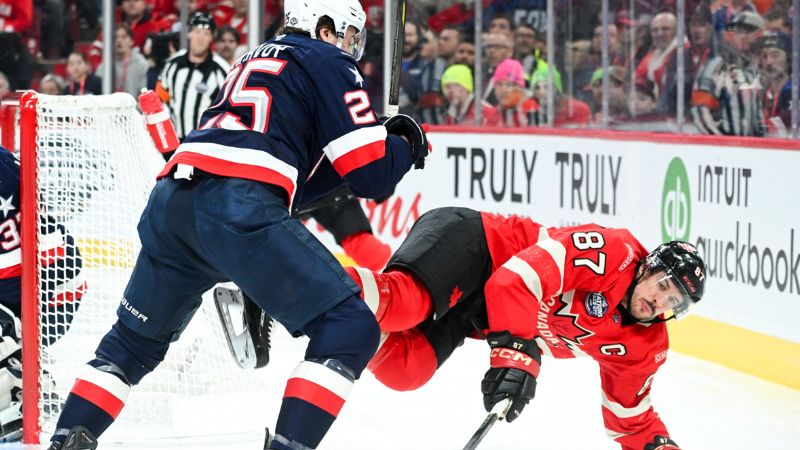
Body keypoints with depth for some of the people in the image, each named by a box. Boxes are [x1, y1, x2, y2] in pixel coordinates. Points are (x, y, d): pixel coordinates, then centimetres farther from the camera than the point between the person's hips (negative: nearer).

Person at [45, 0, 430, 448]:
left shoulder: (256, 59, 35)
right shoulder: (329, 63, 11)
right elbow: (372, 175, 4)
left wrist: (376, 134, 34)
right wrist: (405, 143, 25)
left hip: (170, 200, 8)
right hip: (237, 206, -8)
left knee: (137, 338, 26)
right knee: (350, 328, -4)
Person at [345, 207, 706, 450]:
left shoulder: (643, 346, 6)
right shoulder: (613, 252, -18)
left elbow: (629, 414, 17)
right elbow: (521, 274, -29)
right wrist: (517, 349, -39)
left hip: (474, 317, 7)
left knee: (403, 369, -19)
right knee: (404, 303, -38)